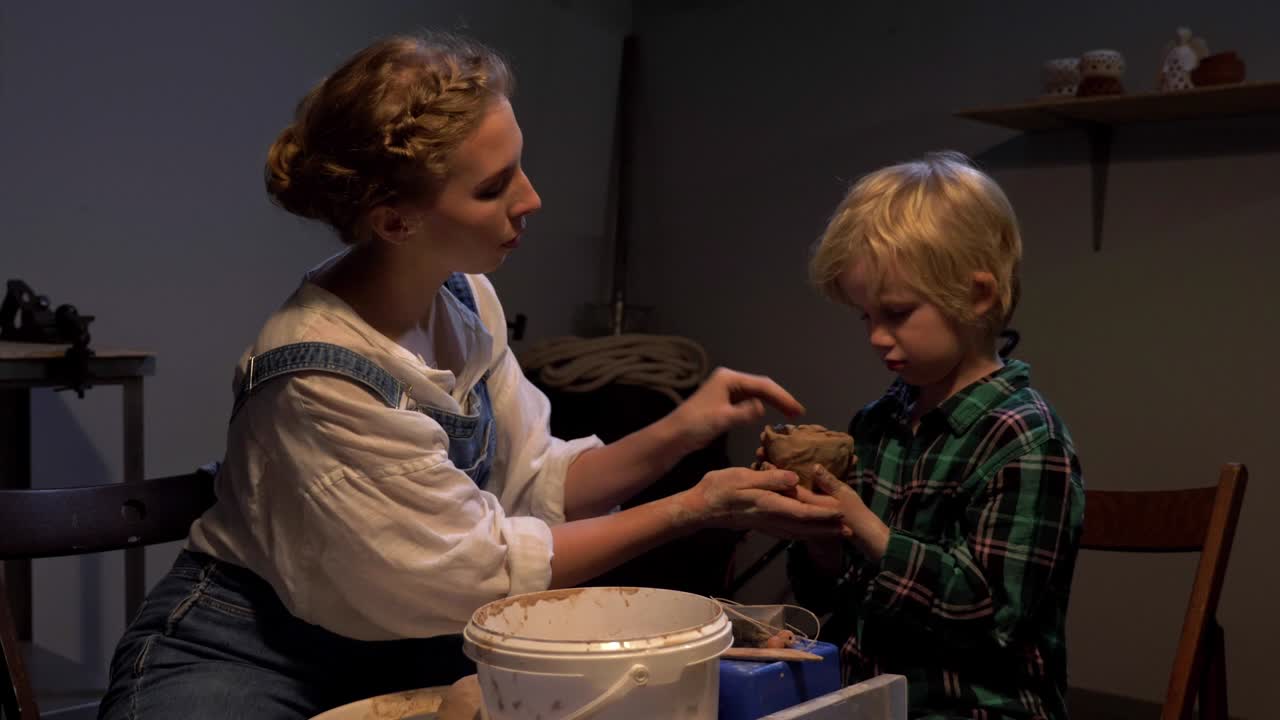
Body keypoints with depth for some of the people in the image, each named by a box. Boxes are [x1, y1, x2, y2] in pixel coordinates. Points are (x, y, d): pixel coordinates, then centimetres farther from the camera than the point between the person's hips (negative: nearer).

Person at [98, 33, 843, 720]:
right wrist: (697, 508, -20)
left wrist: (682, 430, -14)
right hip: (246, 651, -6)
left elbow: (536, 484, 0)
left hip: (395, 637, 6)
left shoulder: (465, 298, -7)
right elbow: (483, 570, -21)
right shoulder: (322, 375, -29)